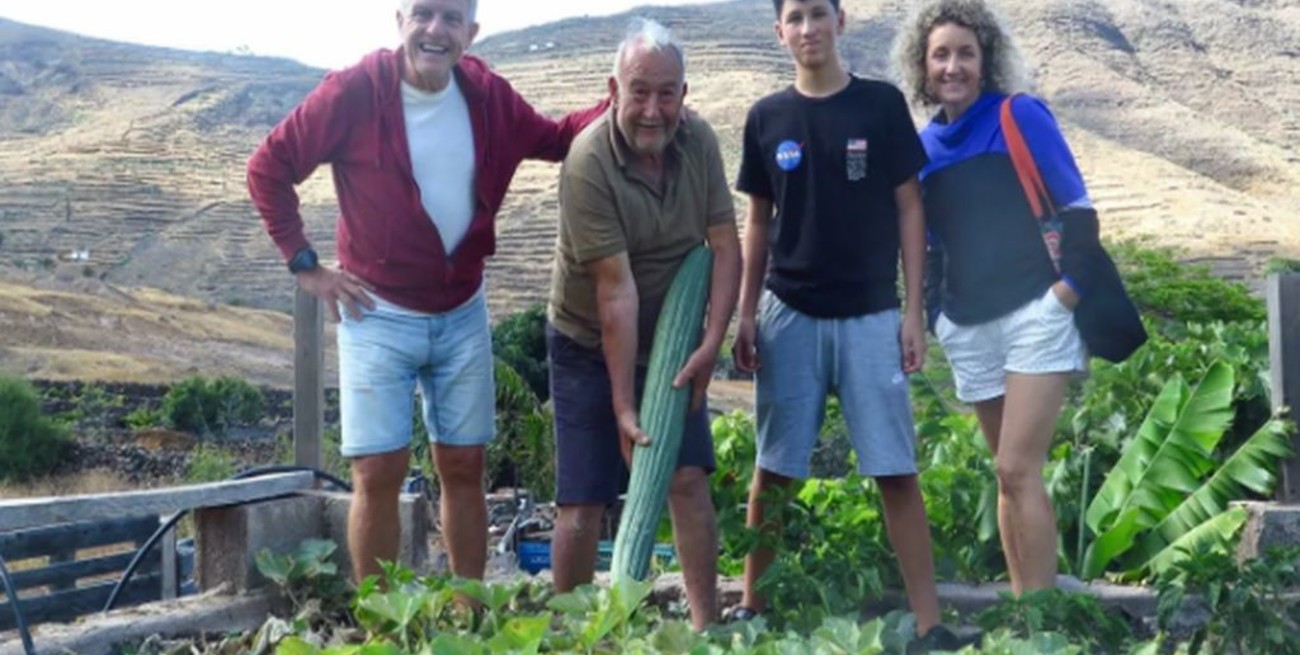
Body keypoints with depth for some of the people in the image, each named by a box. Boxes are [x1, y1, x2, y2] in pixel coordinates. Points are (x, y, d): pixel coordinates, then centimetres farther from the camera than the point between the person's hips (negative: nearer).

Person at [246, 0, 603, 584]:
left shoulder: (487, 95, -3)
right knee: (379, 473, -5)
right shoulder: (354, 91, -15)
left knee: (463, 467, 9)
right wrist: (304, 264, -8)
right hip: (378, 316, -4)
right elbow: (268, 168, -7)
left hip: (463, 315, 4)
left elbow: (553, 140, 13)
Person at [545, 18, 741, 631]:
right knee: (583, 500, -4)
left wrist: (710, 344, -17)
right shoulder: (589, 163, -25)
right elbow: (616, 290, -27)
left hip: (669, 344, 4)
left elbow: (725, 248, -6)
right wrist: (623, 406, -24)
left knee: (688, 479, -2)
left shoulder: (697, 141, -9)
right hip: (592, 348, -4)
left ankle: (706, 626, 7)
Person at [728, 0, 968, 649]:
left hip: (871, 314, -1)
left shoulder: (881, 104, -1)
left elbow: (908, 209, 1)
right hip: (788, 314, 2)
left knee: (896, 470, -2)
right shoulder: (766, 118, 5)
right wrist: (746, 313, 5)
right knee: (772, 469, 6)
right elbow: (759, 223, 10)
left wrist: (914, 310, -4)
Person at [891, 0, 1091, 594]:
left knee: (1017, 469, -12)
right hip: (968, 328, 5)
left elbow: (1076, 206, -3)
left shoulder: (1021, 116, -3)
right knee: (1008, 475, 10)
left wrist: (1072, 282, -13)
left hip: (1034, 314, -5)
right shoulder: (924, 145, 10)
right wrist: (931, 312, 7)